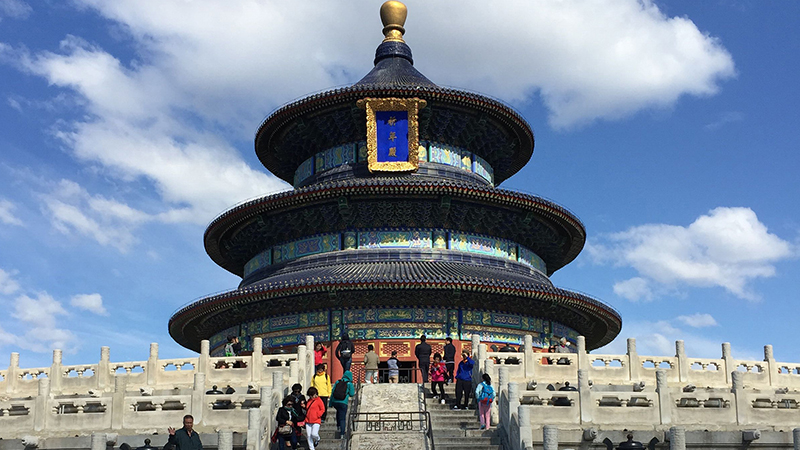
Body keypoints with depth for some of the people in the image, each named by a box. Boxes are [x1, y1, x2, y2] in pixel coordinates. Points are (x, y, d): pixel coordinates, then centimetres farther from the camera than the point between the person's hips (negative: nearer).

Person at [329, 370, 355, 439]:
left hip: (335, 402, 4)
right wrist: (353, 389, 21)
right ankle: (342, 434, -1)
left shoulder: (337, 382, 8)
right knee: (342, 418, 4)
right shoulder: (349, 384, -2)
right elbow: (351, 394, 0)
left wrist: (330, 403, 13)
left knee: (338, 411, 35)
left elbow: (332, 392, 8)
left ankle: (338, 426, 31)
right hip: (343, 403, -4)